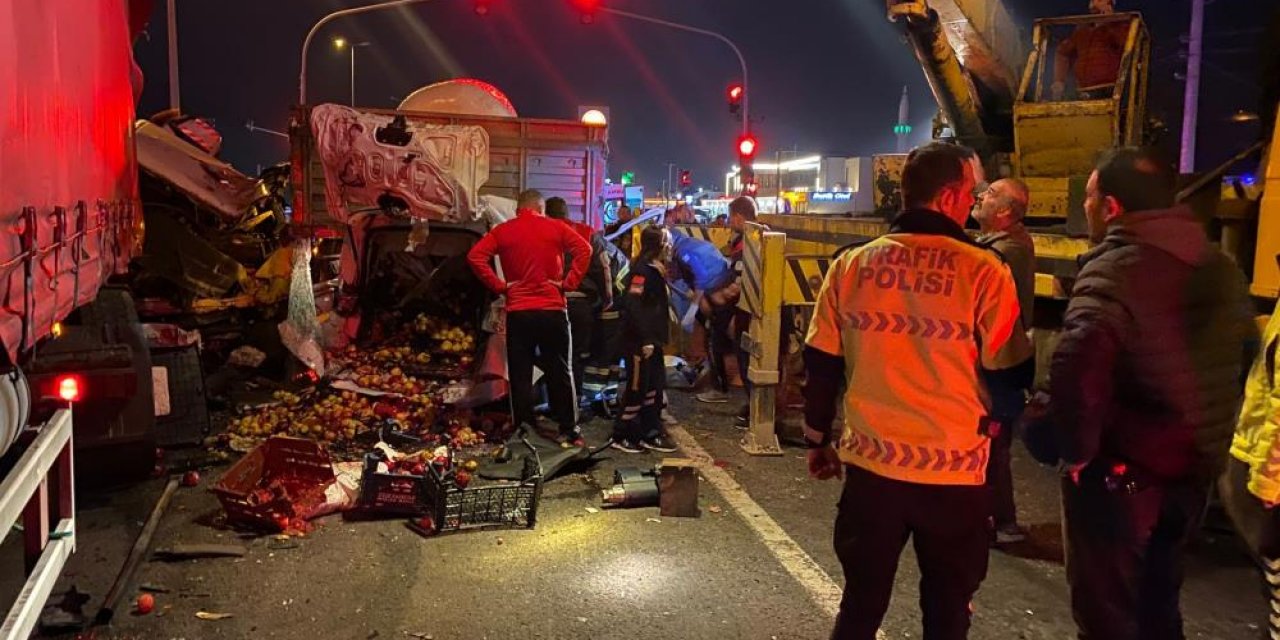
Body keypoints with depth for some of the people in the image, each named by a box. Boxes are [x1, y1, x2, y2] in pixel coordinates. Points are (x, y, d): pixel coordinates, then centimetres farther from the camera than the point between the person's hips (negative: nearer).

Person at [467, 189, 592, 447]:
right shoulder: (555, 227, 3)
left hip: (518, 312, 0)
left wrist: (499, 286, -2)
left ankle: (524, 430, 9)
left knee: (520, 374, 8)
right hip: (552, 310, 0)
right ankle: (569, 430, 11)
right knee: (559, 372, 8)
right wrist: (568, 283, -5)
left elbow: (475, 256, -6)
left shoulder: (503, 231, 4)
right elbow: (584, 249, -8)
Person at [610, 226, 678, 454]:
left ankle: (651, 435, 21)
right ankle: (621, 436, 10)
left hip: (652, 340, 10)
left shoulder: (655, 270, 14)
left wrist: (656, 338, 14)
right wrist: (645, 340, -24)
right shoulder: (642, 270, -16)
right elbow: (633, 306, -24)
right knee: (637, 387, -1)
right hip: (639, 342, -10)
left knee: (655, 387, 12)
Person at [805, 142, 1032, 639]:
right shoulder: (983, 271, -11)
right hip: (954, 470, -2)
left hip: (871, 463, 3)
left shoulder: (850, 265, -1)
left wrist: (818, 440, 16)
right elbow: (1007, 370, -3)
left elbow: (821, 366, 4)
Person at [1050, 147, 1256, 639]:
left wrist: (1077, 449, -22)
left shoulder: (1115, 269, -21)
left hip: (1119, 472, -8)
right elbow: (1245, 360, 16)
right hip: (1192, 470, 8)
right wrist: (1210, 443, 21)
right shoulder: (1221, 268, 6)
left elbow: (1078, 367, -37)